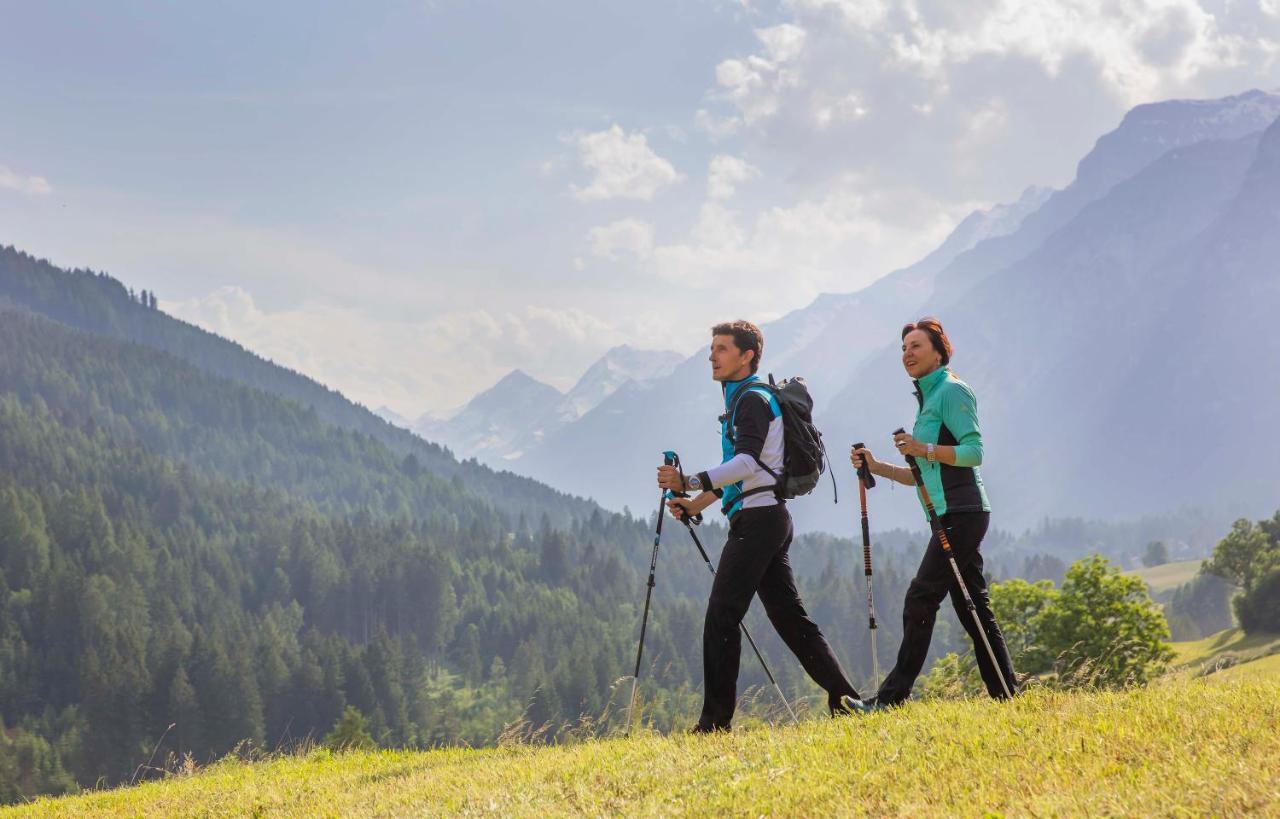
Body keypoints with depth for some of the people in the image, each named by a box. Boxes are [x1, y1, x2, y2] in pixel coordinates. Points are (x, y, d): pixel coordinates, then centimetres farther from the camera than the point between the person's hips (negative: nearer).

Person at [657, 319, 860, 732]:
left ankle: (716, 719, -11)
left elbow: (747, 462, -22)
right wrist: (695, 504, 18)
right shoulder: (742, 400, 22)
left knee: (721, 615, -11)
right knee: (789, 616, 10)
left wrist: (689, 482, -27)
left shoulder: (753, 399, -8)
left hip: (757, 517, -10)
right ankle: (843, 699, 10)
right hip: (768, 519, 10)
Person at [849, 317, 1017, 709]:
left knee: (921, 598, -13)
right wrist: (876, 466, 13)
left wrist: (925, 449, -24)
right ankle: (1005, 695, 9)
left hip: (961, 514, -10)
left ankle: (894, 695, -16)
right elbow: (923, 473, 24)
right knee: (973, 607, 8)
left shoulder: (951, 391, -6)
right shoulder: (928, 398, 22)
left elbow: (974, 451, -16)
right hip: (949, 516, 10)